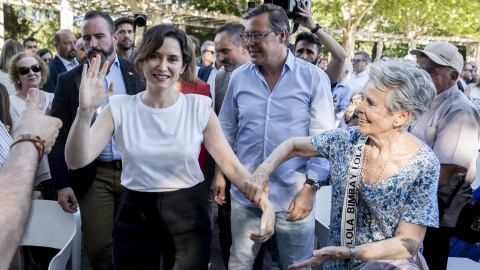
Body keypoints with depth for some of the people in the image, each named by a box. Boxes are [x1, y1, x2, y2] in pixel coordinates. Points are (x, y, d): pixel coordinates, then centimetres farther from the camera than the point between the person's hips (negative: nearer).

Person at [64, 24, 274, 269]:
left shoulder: (199, 107, -6)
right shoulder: (120, 108, -5)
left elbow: (232, 165, -10)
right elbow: (76, 161, -13)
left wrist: (264, 201, -26)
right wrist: (85, 112, -29)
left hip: (187, 221, 0)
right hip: (134, 220, 1)